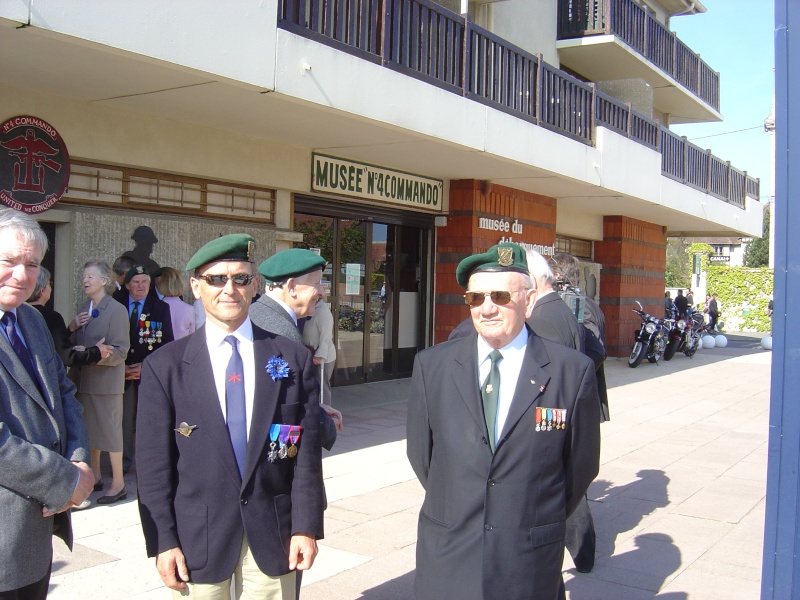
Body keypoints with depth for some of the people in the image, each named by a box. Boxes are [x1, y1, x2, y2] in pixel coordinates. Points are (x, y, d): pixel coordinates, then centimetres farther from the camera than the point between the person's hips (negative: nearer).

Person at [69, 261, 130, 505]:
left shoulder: (117, 310, -10)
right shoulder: (84, 310, 11)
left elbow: (120, 352, -14)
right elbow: (71, 345, 12)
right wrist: (72, 328, -6)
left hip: (106, 381, -7)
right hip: (83, 379, 7)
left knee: (110, 430, -1)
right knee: (90, 429, 14)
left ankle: (118, 484, 8)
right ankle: (95, 477, 28)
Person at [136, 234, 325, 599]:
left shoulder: (293, 358, 0)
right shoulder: (164, 366, -2)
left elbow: (306, 450, 0)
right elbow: (154, 463, -2)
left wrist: (306, 526, -3)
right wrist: (163, 541, -5)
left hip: (273, 533, 1)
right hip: (197, 539, -1)